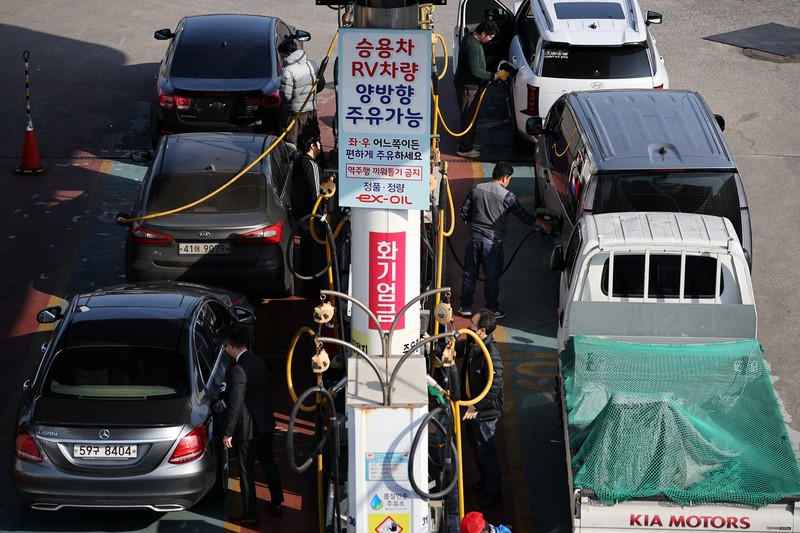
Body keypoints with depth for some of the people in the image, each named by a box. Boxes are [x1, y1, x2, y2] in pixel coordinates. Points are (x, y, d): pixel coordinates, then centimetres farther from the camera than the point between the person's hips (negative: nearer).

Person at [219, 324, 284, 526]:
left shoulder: (237, 369, -25)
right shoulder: (258, 361, 0)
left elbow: (236, 405, -23)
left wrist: (228, 433, -14)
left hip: (247, 428, -8)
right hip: (266, 423, 8)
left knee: (247, 472, 4)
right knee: (269, 463, 23)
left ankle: (250, 515, 12)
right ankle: (276, 503, 35)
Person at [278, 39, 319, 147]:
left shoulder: (288, 71, -19)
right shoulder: (312, 64, 1)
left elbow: (286, 96, -18)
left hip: (296, 112, -7)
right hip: (312, 109, 7)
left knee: (290, 144, -3)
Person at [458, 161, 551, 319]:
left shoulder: (476, 189, 3)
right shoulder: (507, 196, -9)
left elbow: (464, 211, 7)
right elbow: (524, 216, -3)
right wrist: (543, 224, 10)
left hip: (474, 237, 4)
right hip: (493, 241, -4)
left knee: (469, 274, 14)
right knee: (492, 278, 7)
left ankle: (466, 307, 21)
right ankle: (492, 310, 15)